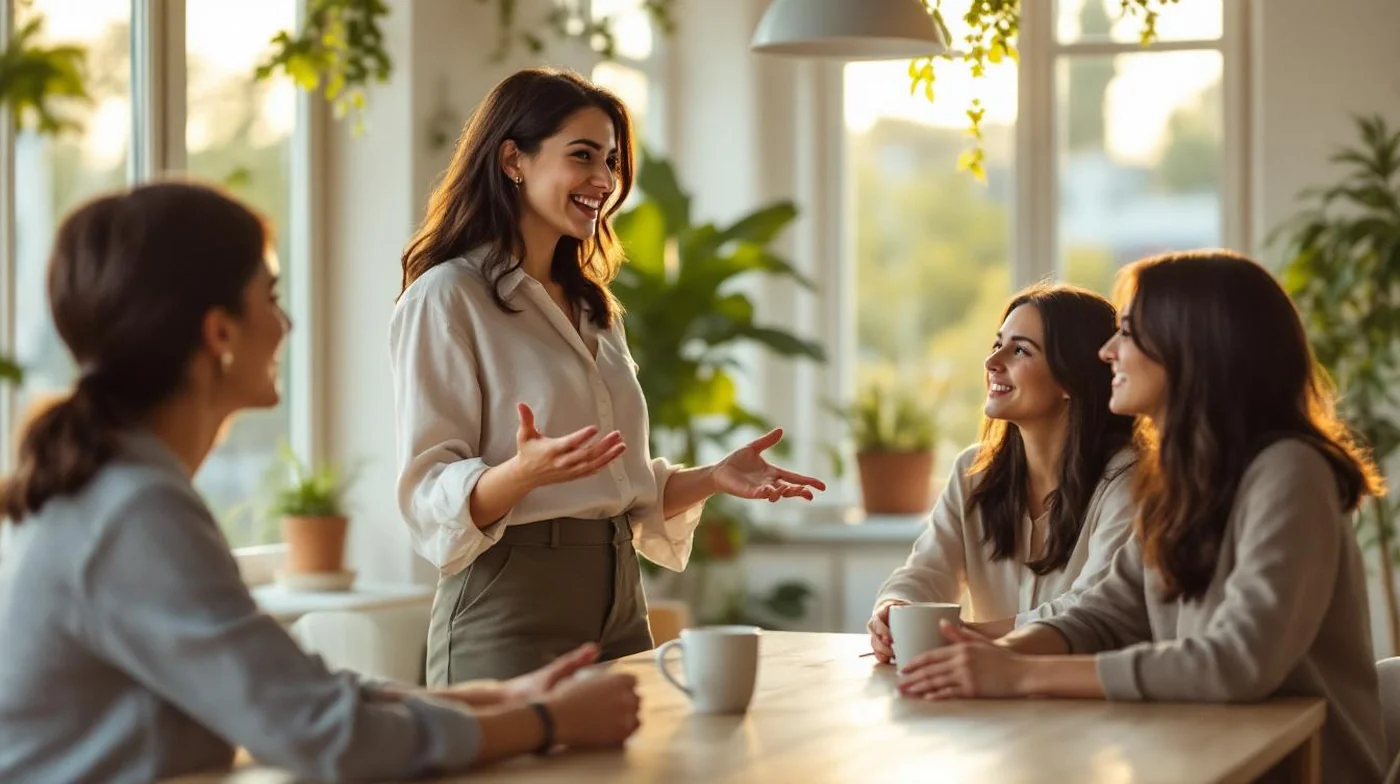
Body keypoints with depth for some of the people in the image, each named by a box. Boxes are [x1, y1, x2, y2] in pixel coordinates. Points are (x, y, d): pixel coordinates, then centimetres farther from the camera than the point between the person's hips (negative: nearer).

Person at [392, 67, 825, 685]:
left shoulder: (593, 309, 20)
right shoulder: (446, 299, -7)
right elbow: (430, 496, -14)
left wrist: (712, 478, 7)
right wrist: (525, 472, -32)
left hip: (617, 603, 7)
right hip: (510, 605, -7)